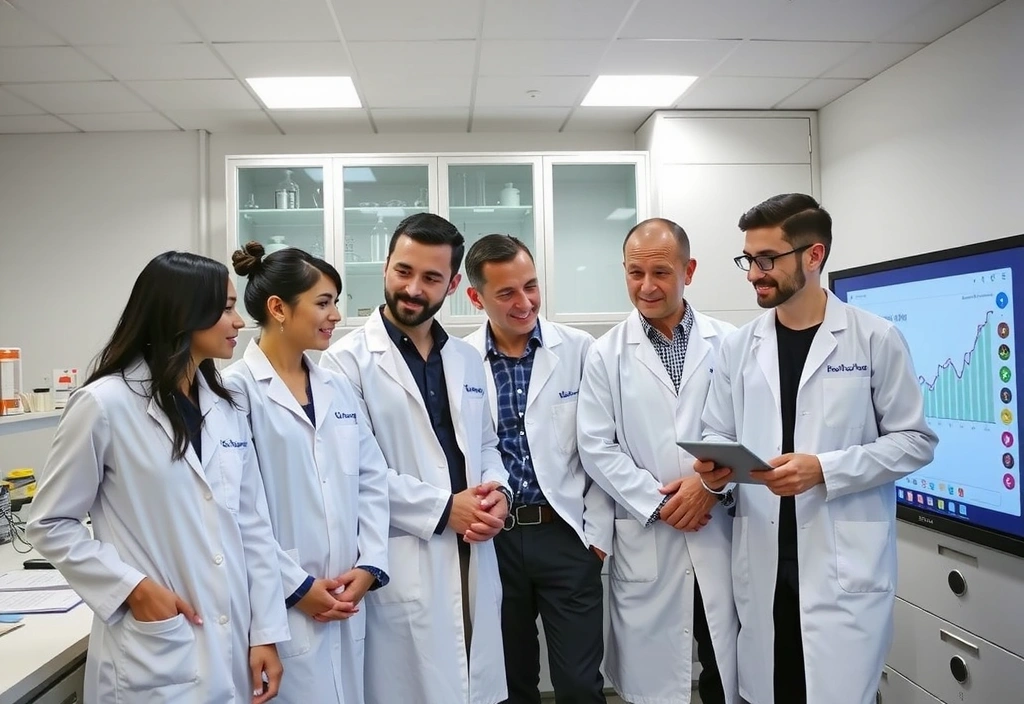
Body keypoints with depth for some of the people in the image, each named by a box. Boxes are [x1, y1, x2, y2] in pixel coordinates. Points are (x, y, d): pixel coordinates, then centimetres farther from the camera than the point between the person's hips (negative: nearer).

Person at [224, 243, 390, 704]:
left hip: (345, 602, 6)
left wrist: (369, 565, -2)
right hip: (279, 605, -6)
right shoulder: (236, 388, -11)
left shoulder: (338, 387, 8)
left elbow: (372, 479, 8)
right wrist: (294, 585, -12)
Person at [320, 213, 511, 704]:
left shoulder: (467, 359, 11)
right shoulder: (348, 359, -9)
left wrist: (497, 491, -4)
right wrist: (442, 507, -16)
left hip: (472, 561, 6)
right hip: (402, 567, -5)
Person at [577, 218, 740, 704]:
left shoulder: (729, 344, 2)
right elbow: (597, 447, -3)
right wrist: (658, 502, -10)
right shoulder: (606, 354, 1)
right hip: (645, 538, 0)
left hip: (721, 531, 1)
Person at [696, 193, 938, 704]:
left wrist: (825, 469, -16)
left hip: (847, 565, -3)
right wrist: (714, 465, -11)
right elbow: (716, 433, 11)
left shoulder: (876, 340, -2)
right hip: (762, 562, 3)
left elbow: (915, 441, -2)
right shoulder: (738, 347, 7)